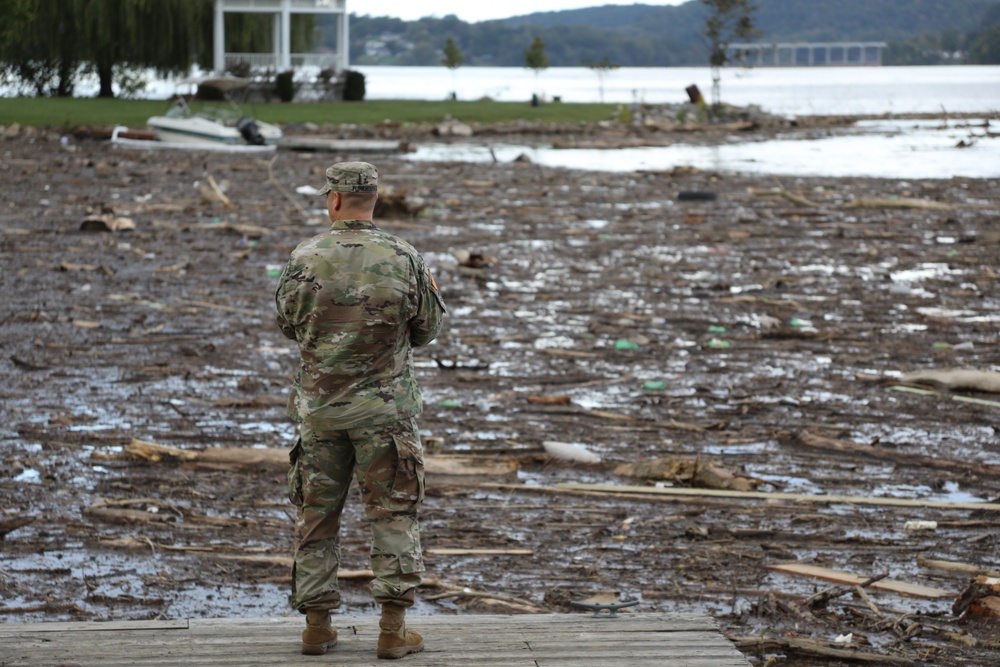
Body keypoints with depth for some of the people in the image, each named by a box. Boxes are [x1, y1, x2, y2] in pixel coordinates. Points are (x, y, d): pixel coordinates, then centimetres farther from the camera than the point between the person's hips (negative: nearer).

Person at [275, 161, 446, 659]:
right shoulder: (404, 259, -8)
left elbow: (287, 323, 7)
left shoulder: (305, 259, -9)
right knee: (393, 513, 6)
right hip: (384, 406, -1)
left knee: (317, 514, 12)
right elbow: (428, 328, 3)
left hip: (319, 405, 1)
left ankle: (317, 625, 15)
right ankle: (393, 627, 3)